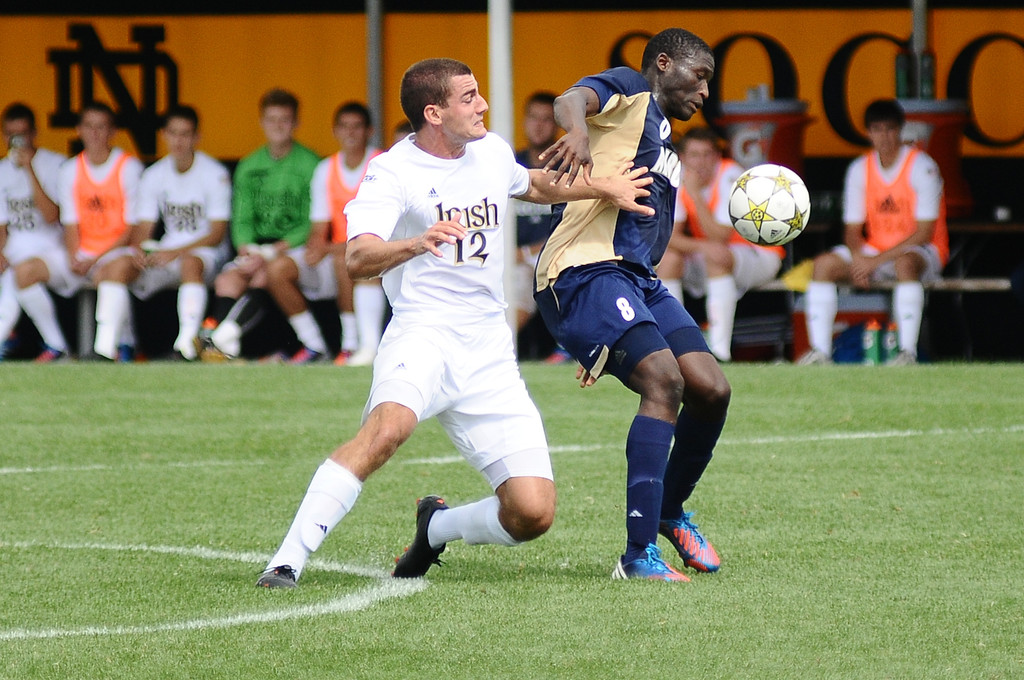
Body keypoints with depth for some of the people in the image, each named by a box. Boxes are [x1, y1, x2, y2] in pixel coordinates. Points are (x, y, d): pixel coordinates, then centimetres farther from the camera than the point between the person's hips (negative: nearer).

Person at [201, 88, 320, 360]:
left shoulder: (310, 165, -2)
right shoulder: (249, 167, 14)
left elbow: (313, 224, -8)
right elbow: (241, 218, 11)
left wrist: (274, 251, -18)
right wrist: (247, 248, -11)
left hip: (292, 247, -4)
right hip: (257, 246, 4)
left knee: (263, 277, -32)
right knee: (227, 281, -24)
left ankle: (222, 336, -39)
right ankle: (223, 347, -36)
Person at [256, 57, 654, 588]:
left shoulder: (492, 152, 12)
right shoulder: (394, 171, -8)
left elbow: (532, 186, 37)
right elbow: (357, 260, -24)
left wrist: (603, 188, 29)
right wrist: (415, 243, -42)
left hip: (489, 355, 6)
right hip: (423, 333, -6)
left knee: (533, 513, -7)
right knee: (390, 424, -39)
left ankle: (438, 527, 24)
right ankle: (288, 560, -35)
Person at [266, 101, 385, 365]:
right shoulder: (326, 170, 11)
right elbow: (320, 228, 11)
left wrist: (332, 248, -23)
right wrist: (316, 245, -15)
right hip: (336, 251, 6)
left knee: (342, 261, -37)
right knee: (279, 268, -14)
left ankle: (352, 343, -29)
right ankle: (313, 345, -4)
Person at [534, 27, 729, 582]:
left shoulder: (661, 141, 30)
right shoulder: (627, 90, 4)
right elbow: (572, 100, -19)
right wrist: (578, 131, -43)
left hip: (638, 281, 9)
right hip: (586, 270, -9)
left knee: (711, 389, -4)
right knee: (665, 381, -24)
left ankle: (670, 511, 21)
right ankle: (639, 554, -26)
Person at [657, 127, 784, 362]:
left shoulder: (730, 177, -22)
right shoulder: (678, 179, -6)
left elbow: (720, 237, -30)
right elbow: (671, 236, -14)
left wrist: (696, 194, -32)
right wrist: (701, 246, -34)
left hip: (760, 257, -6)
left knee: (717, 257, -36)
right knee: (669, 257, -19)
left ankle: (720, 348, -38)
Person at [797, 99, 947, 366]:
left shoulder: (922, 166, -12)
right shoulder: (859, 170, 4)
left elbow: (924, 233, -16)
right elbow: (853, 229, 6)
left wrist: (876, 261, -21)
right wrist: (858, 258, -18)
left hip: (921, 252, -5)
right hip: (873, 253, 5)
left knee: (904, 263, -40)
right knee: (824, 264, -17)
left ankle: (908, 352, -41)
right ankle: (820, 351, -23)